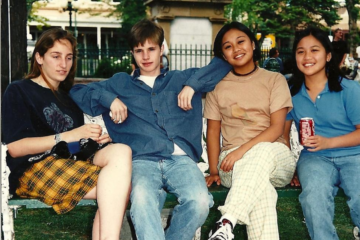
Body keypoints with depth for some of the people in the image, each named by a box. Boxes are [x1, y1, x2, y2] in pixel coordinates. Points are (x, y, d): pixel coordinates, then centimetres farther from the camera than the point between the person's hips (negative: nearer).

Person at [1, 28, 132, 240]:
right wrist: (68, 136, -9)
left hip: (71, 165, 6)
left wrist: (96, 140, 3)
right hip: (32, 170, -6)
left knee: (119, 151, -30)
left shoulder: (69, 99, 30)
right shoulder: (18, 91, 10)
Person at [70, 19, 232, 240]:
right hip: (143, 160, -1)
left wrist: (192, 85, 11)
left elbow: (223, 64, 27)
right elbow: (76, 92, 26)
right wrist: (109, 99, 9)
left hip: (181, 158, 1)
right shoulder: (120, 84, 27)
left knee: (200, 201, -33)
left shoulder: (181, 79, 27)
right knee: (141, 198, -38)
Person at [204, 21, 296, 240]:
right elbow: (213, 130, 12)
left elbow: (277, 128, -3)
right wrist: (214, 171, -1)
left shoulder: (275, 80, 8)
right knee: (260, 186, -38)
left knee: (262, 152, -41)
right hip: (233, 163, 1)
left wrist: (243, 150, -18)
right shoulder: (218, 86, 14)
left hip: (274, 155, 0)